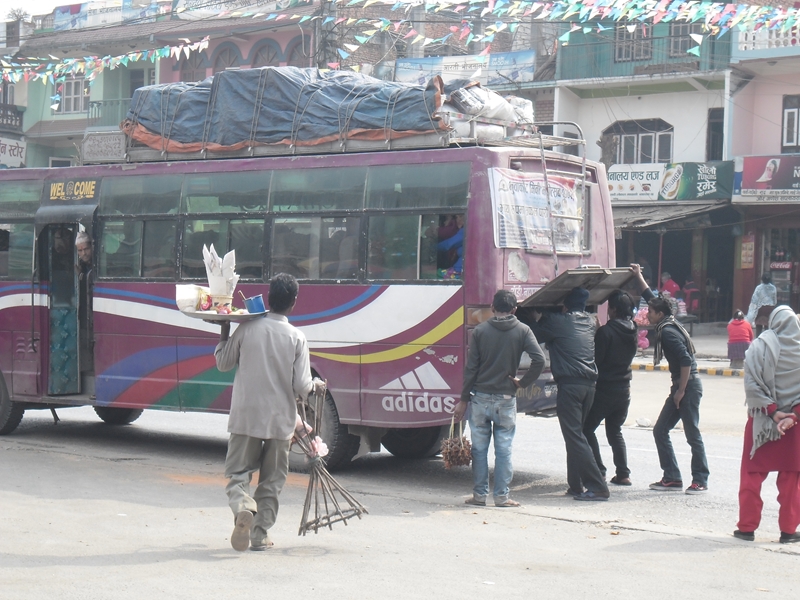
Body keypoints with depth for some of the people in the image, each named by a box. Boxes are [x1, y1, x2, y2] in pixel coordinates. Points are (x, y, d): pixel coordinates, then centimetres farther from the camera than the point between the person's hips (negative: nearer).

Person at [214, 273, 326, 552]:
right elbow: (301, 387, -7)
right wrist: (316, 385, 15)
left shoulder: (247, 328, -5)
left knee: (238, 473, 7)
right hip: (280, 420, 0)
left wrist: (224, 331, 21)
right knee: (271, 480, 14)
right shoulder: (296, 337, -7)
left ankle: (243, 508, -22)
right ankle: (260, 534, 14)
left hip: (245, 418, 0)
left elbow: (223, 363, 8)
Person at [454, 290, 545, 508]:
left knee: (479, 448, 7)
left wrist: (463, 399, 2)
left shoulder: (480, 330, -1)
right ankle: (502, 496, 6)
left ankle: (479, 495, 11)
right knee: (504, 449, 5)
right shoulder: (522, 331, -1)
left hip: (480, 397, 0)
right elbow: (539, 359, -14)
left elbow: (471, 368, -2)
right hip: (506, 399, 0)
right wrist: (523, 382, -1)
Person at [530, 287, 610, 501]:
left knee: (574, 437, -7)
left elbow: (536, 336, 11)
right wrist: (543, 320, 36)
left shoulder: (557, 321, -3)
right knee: (575, 434, 16)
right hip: (589, 384, 7)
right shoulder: (589, 322, 16)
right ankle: (576, 485, 16)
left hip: (569, 384, -7)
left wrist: (537, 319, 30)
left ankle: (597, 487, -14)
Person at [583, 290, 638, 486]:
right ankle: (623, 474, 11)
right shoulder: (632, 332, 5)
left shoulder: (606, 332, -18)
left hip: (604, 389, -7)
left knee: (587, 429, 5)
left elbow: (595, 360, -17)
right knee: (615, 432, 17)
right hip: (623, 388, 7)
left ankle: (598, 471, -1)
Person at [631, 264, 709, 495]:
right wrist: (639, 277, 27)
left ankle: (700, 481, 3)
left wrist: (681, 390, -21)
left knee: (693, 435, -4)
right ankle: (672, 478, 11)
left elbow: (686, 361, -25)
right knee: (660, 431, 9)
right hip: (681, 386, 10)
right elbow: (650, 296, 26)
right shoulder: (667, 326, 10)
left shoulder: (667, 332, -17)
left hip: (689, 386, -10)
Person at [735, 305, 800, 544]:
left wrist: (773, 412, -11)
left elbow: (753, 385, -15)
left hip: (762, 420, -1)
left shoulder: (761, 346, -9)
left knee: (752, 474, 9)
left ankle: (747, 526, 10)